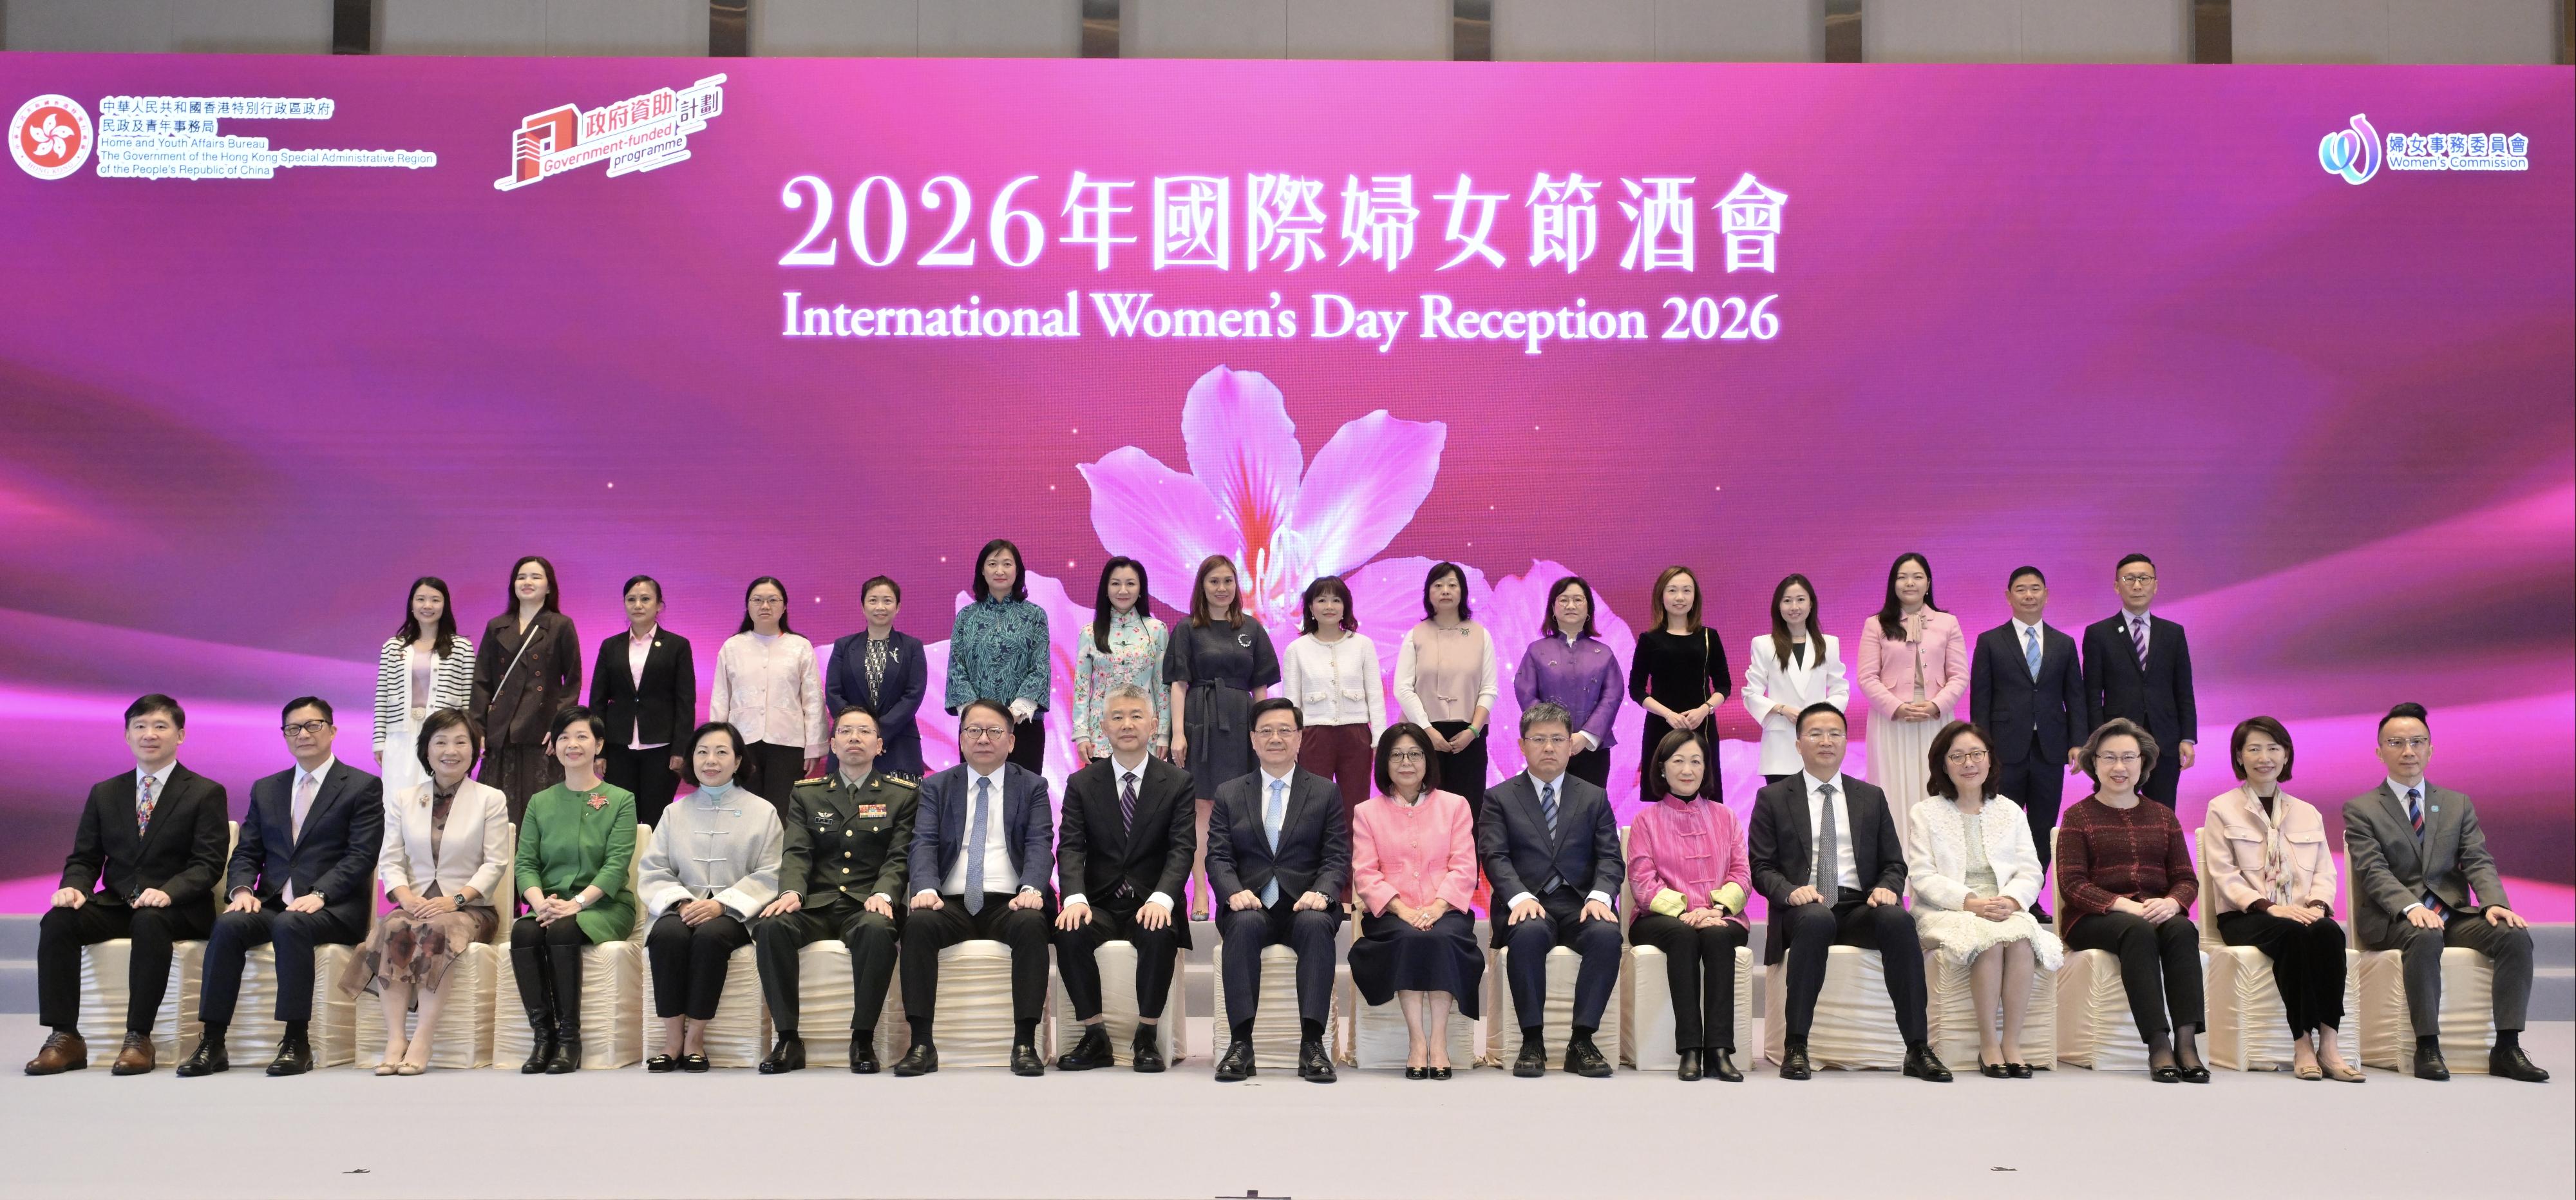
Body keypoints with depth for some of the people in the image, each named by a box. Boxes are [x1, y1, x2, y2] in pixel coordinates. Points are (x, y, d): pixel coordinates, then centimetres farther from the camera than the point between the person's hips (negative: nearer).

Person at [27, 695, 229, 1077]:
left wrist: (168, 892, -26)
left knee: (150, 922, -37)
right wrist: (74, 887, -10)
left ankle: (138, 1038, -31)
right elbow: (84, 858, 14)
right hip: (115, 904, 4)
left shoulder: (206, 793, 3)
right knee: (58, 920, -24)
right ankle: (64, 1038, -22)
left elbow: (209, 863, -6)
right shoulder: (104, 793, 17)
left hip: (178, 909, -4)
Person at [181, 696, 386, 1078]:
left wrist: (318, 894, -20)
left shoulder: (363, 786, 5)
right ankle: (212, 1043, -26)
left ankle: (297, 1042, -32)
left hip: (332, 908, -4)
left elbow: (361, 856, -6)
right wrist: (241, 890, -6)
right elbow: (246, 854, 16)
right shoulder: (266, 789, 22)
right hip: (272, 903, 4)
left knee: (289, 925, -36)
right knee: (228, 924, -27)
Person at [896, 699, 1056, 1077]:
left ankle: (1025, 1043, -29)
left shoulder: (1032, 787, 13)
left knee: (1032, 925, -34)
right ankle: (921, 1044, -27)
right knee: (918, 924, -31)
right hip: (951, 902, 1)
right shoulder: (936, 787, 16)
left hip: (1009, 903, -1)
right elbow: (924, 843, 1)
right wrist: (926, 889, -20)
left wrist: (1032, 889, -23)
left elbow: (1040, 844, -1)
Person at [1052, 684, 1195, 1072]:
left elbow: (1182, 850, -5)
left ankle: (1147, 1036, -18)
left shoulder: (1178, 782, 5)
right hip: (1099, 903, 1)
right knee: (1070, 933, -30)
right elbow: (1070, 849, -1)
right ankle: (1095, 1037, -15)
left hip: (1151, 906, -1)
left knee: (1160, 934, -35)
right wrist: (1076, 898, -22)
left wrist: (1161, 899, -24)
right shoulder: (1081, 784, 9)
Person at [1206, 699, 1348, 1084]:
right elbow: (1218, 856, 6)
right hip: (1250, 905, 0)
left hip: (1305, 906, 0)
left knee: (1316, 925, -35)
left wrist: (1321, 893, -17)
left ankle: (1312, 1044, -36)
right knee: (1244, 925, -34)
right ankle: (1240, 1043, -35)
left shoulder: (1325, 793, 13)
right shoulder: (1229, 793, 15)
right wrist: (1235, 893, -16)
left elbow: (1337, 857, 4)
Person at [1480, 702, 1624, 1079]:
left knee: (1607, 934, -32)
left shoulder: (1594, 798, 18)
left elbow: (1610, 858, 7)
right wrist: (1520, 897, -21)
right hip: (1528, 905, -2)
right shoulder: (1499, 799, 12)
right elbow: (1494, 857, -1)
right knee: (1528, 933, -37)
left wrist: (1599, 896, -15)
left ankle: (1582, 1041, -23)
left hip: (1580, 904, 2)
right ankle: (1532, 1041, -25)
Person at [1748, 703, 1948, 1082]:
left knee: (1898, 919, -32)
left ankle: (1918, 1049, -29)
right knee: (1816, 920, -39)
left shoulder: (1872, 798, 20)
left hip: (1860, 907, 3)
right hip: (1803, 907, -2)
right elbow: (1761, 866, 5)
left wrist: (1886, 888, -7)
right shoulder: (1772, 799, 12)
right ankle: (1795, 1047, -32)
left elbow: (1894, 863, 17)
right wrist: (1791, 891, -16)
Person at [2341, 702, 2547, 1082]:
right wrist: (2411, 908, -28)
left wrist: (2495, 904, -16)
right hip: (2392, 920, -4)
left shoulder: (2458, 805, 17)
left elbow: (2478, 862, 5)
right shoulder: (2360, 810, 4)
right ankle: (2427, 1048, -32)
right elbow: (2374, 870, -9)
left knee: (2515, 935, -24)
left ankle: (2507, 1048, -22)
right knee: (2425, 937, -37)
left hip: (2454, 913, 4)